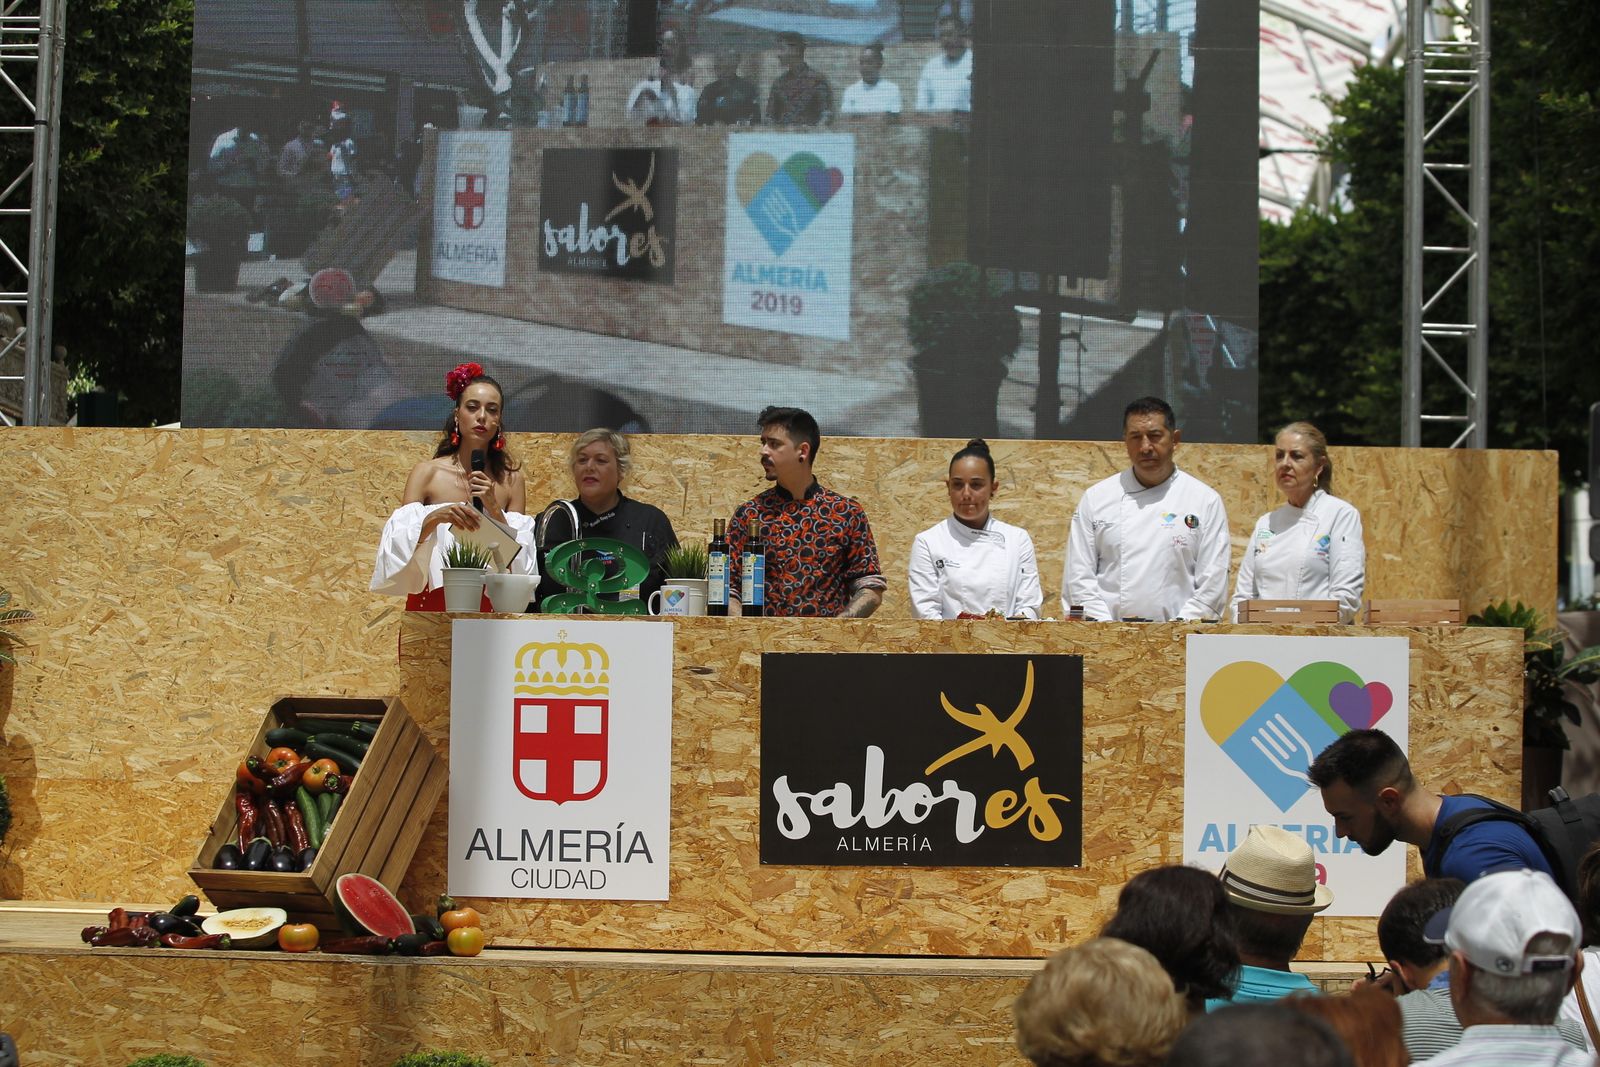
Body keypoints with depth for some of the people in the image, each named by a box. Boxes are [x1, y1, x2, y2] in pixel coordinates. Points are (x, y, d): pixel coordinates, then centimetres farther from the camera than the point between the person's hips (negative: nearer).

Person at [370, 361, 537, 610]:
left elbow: (519, 563, 2)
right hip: (432, 605, -1)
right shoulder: (427, 473, 1)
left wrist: (494, 509, -10)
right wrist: (436, 518, -22)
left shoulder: (510, 479, 5)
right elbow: (398, 549, -6)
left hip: (488, 607, 1)